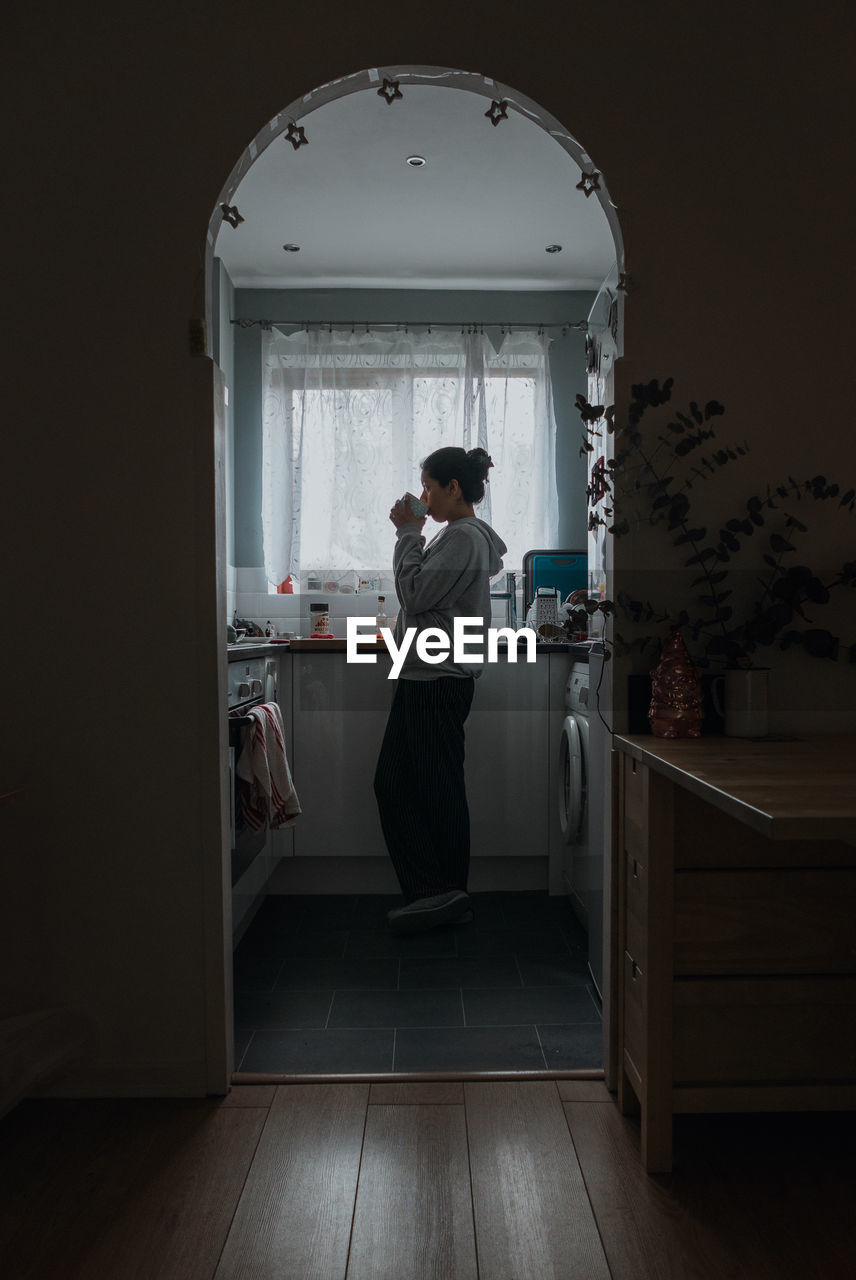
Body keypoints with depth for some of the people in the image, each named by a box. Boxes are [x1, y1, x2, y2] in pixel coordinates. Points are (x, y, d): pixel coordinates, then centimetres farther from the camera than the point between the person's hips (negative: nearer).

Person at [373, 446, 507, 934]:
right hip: (425, 676, 11)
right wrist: (411, 535, 16)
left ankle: (443, 892, 7)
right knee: (393, 783, 10)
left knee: (438, 790, -3)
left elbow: (415, 593, -18)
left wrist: (409, 533, -10)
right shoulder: (458, 534, 20)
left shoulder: (463, 536, -12)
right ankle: (439, 894, 14)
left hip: (439, 679, -11)